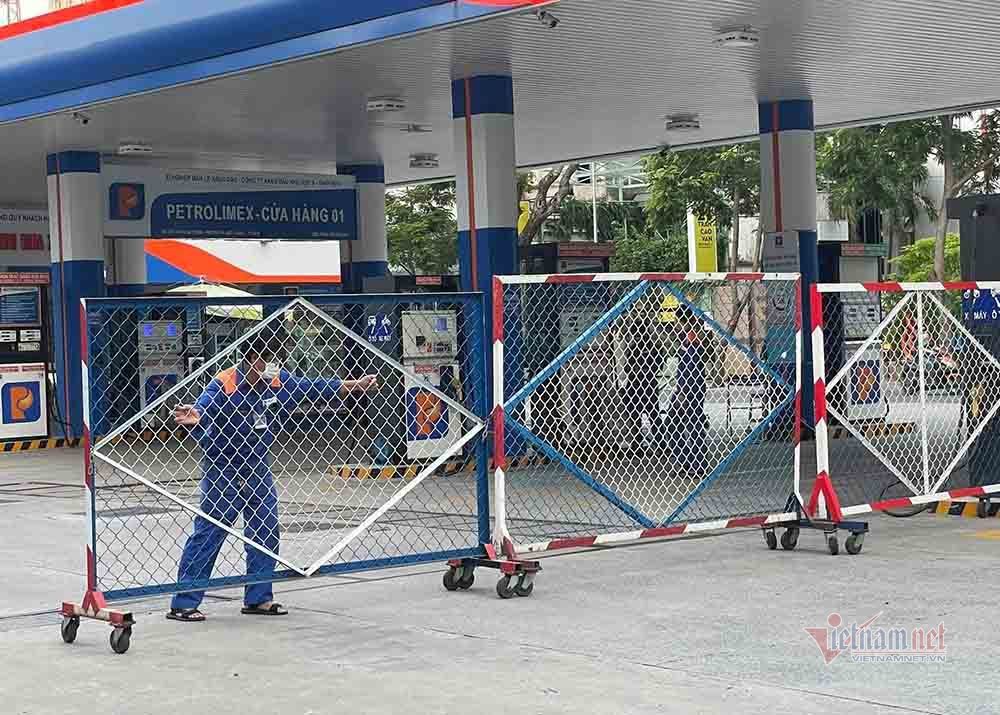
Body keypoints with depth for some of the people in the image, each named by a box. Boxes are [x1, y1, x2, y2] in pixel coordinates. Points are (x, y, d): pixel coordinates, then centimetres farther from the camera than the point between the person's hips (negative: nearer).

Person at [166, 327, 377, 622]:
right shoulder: (224, 384, -22)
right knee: (207, 534, -7)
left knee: (266, 533, 11)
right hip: (223, 469, -7)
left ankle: (258, 598, 24)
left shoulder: (278, 382, -3)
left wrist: (357, 385, 12)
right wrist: (193, 418, -61)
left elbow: (313, 388, 9)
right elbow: (203, 410, -36)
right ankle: (183, 604, -2)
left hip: (258, 468, 7)